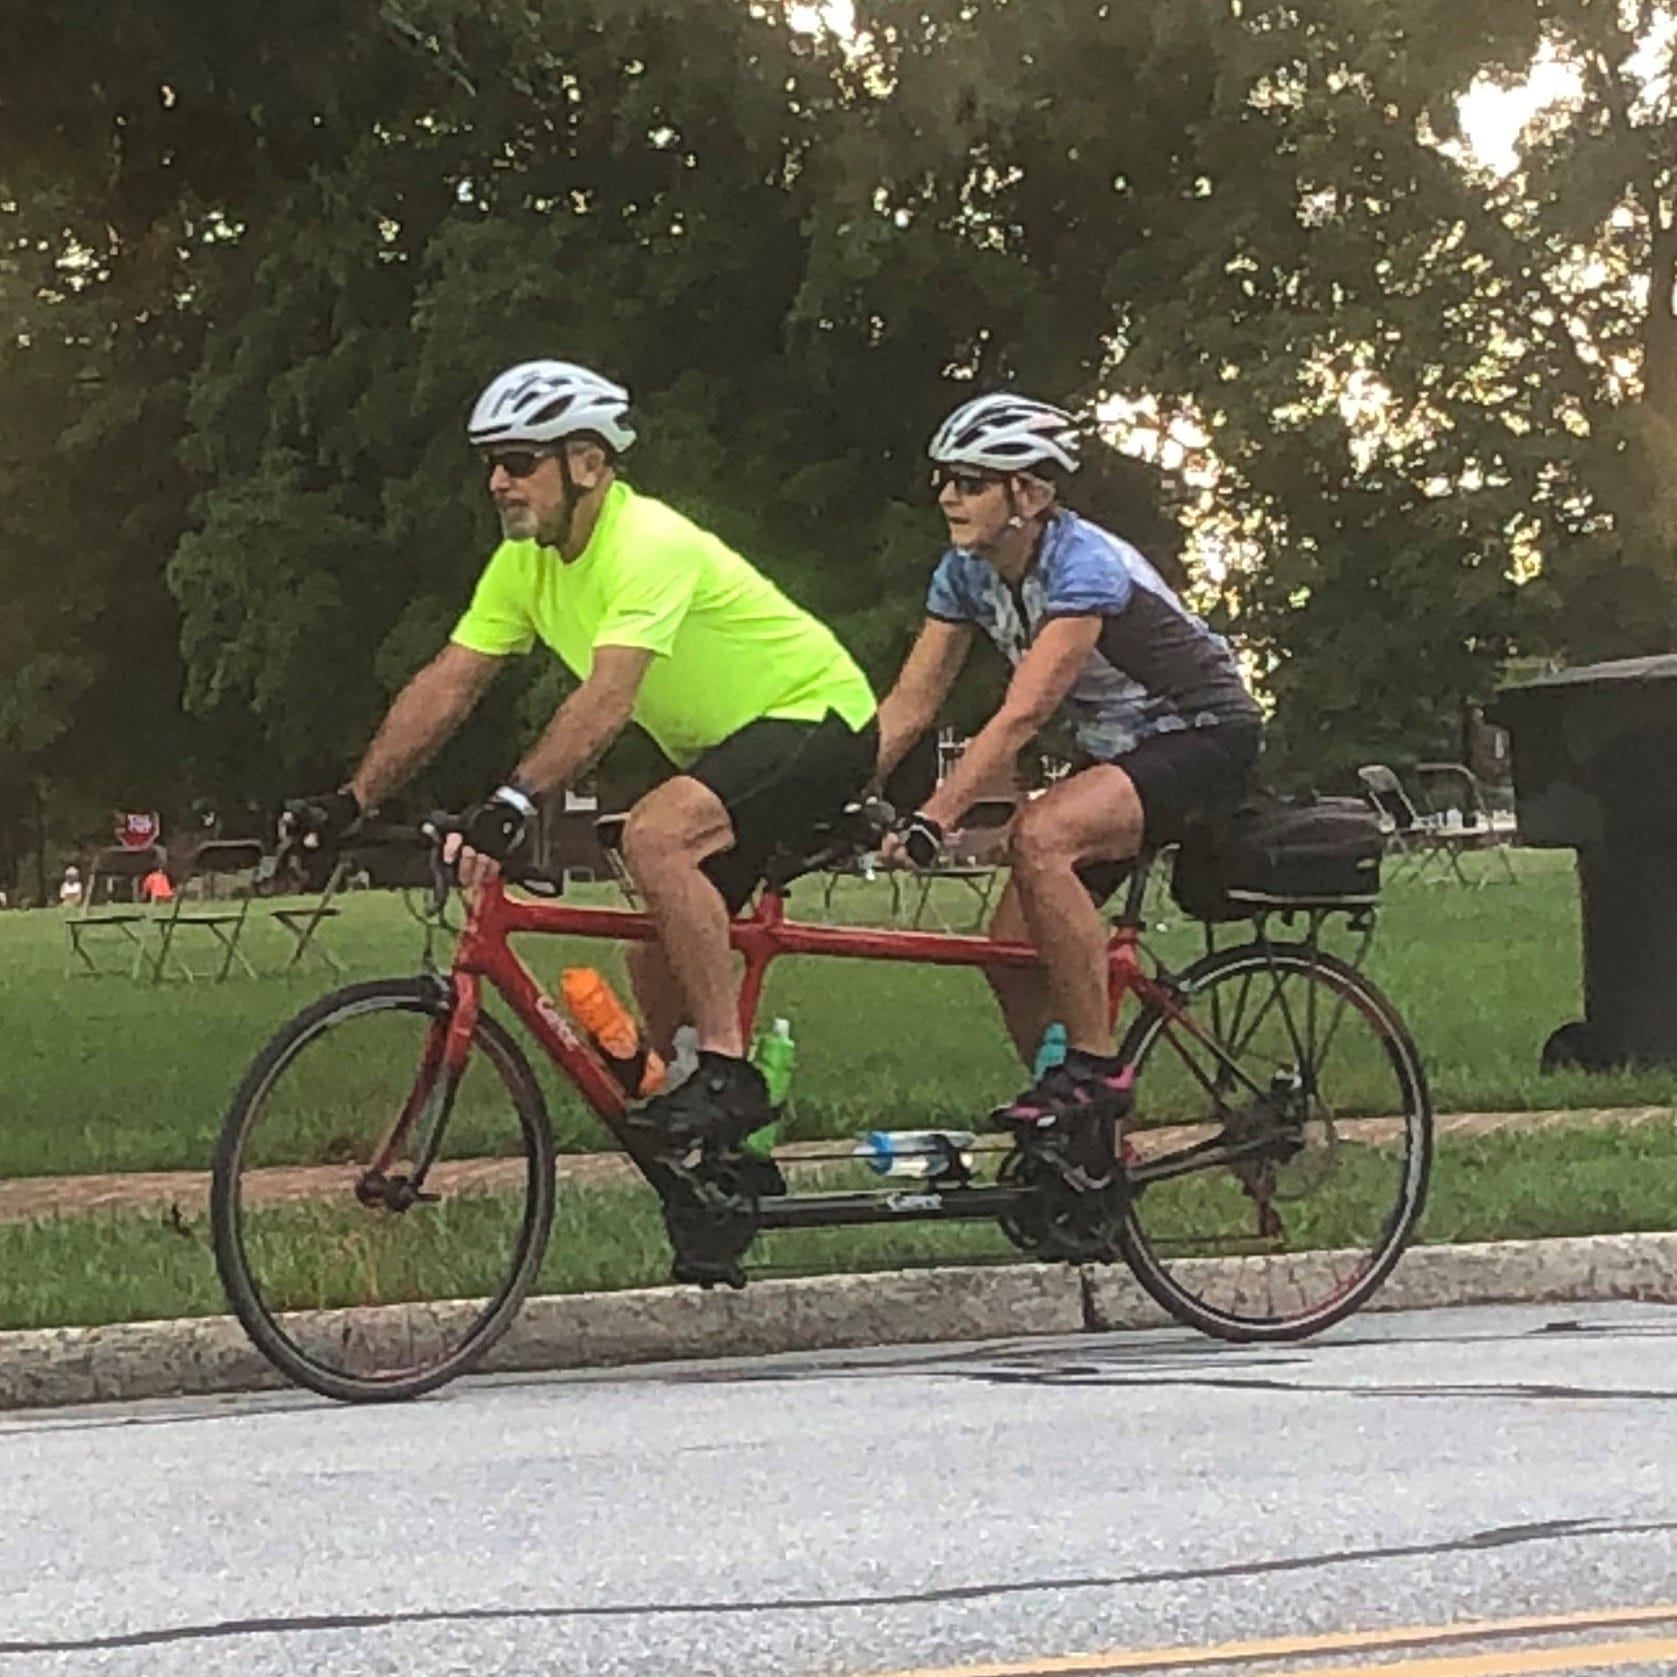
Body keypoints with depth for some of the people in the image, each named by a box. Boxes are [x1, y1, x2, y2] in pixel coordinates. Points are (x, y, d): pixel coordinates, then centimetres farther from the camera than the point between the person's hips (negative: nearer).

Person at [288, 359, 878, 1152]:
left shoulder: (648, 544, -28)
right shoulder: (526, 563, -1)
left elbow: (605, 700, -40)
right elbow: (445, 686, -2)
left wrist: (514, 802, -50)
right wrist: (351, 801, -11)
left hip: (817, 713, -9)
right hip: (724, 743, 9)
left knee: (655, 834, -32)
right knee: (658, 966, 6)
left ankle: (729, 1073, -27)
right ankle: (726, 1156, 19)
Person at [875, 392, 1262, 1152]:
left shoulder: (1084, 566, -27)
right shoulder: (966, 573, -3)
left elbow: (1021, 717, -36)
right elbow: (908, 706, -3)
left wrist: (930, 824, -43)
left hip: (1205, 739, -8)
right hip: (1115, 749, 8)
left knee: (1039, 837, -33)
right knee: (1013, 949, -5)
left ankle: (1095, 1066, -25)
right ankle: (1081, 1140, 12)